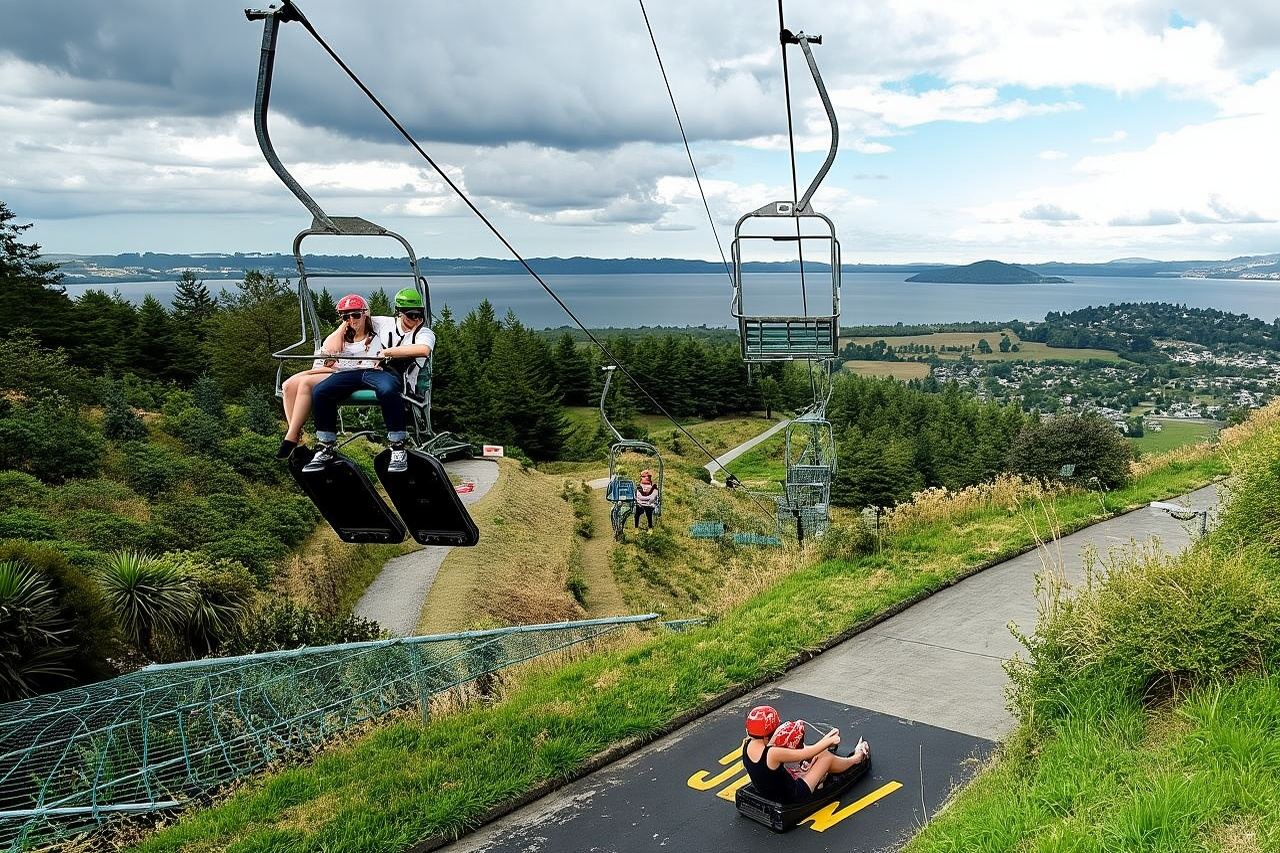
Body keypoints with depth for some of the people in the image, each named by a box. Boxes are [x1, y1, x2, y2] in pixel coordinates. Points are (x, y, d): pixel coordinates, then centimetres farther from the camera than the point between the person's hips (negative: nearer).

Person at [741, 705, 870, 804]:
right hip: (790, 797, -7)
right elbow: (806, 754, -21)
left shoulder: (747, 744, -14)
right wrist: (829, 741, -4)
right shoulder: (772, 753, -34)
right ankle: (857, 758, 39)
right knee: (827, 757, 7)